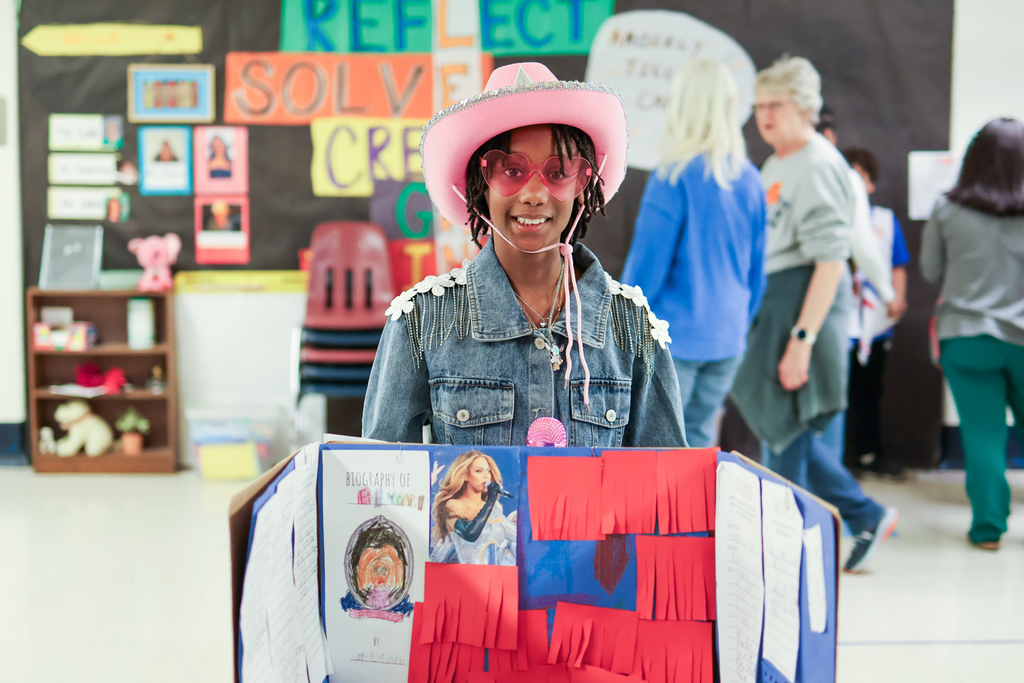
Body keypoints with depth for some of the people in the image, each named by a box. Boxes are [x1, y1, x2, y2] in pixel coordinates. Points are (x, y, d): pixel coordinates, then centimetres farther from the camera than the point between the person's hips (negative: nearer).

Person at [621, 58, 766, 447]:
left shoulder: (674, 177, -14)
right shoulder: (749, 180, 4)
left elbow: (647, 265, -12)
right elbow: (757, 272, 11)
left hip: (671, 340, -6)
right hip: (726, 342, 6)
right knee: (698, 441, 16)